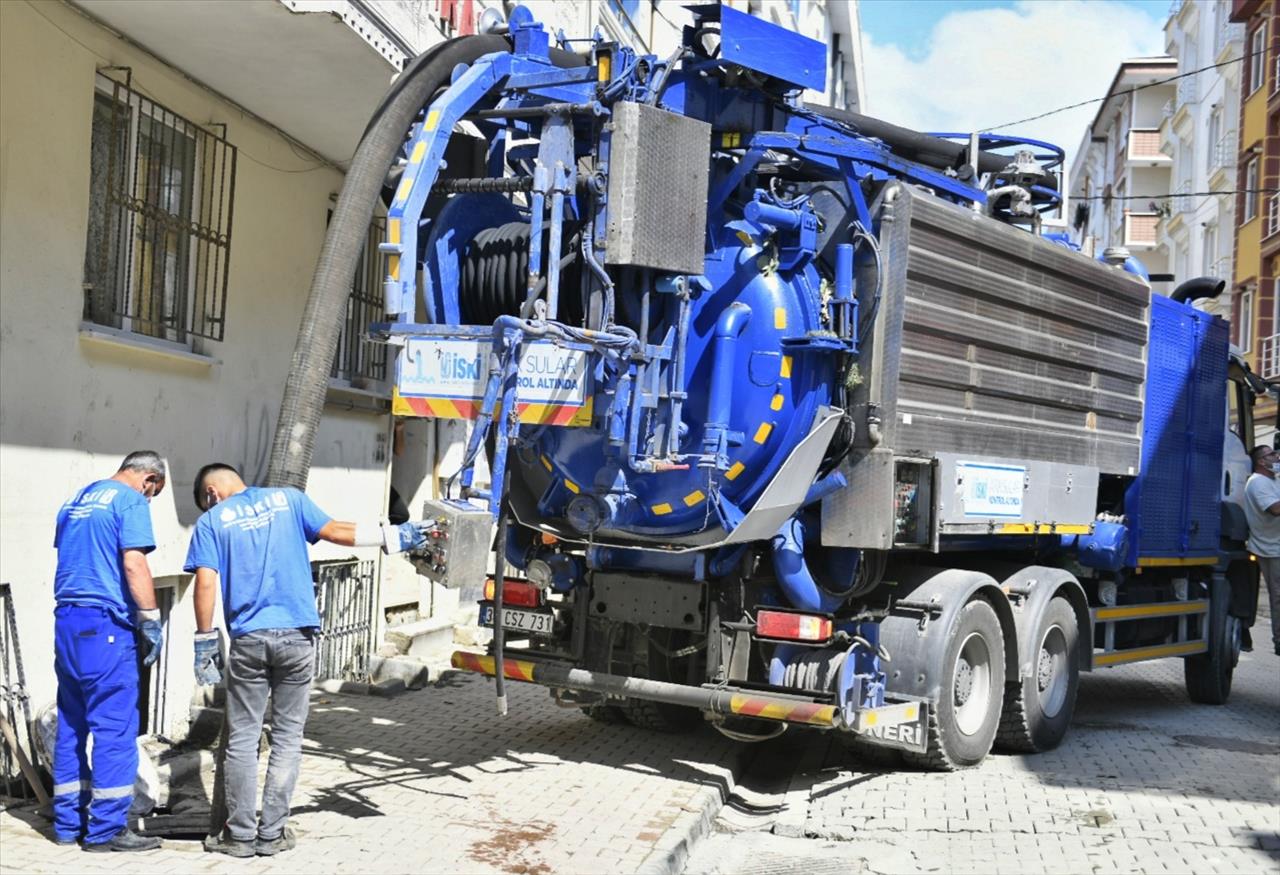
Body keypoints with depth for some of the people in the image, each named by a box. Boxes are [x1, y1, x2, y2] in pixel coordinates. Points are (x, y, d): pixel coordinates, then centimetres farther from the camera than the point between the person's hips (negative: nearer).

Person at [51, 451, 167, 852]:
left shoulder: (77, 499, 18)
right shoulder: (131, 501, -8)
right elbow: (133, 565, -18)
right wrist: (152, 621, -12)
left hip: (66, 621, 9)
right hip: (105, 624, -9)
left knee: (71, 725, 13)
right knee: (115, 727, -3)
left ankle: (67, 821, 19)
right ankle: (107, 828, 0)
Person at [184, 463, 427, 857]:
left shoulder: (212, 520, 5)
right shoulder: (287, 498, 9)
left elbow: (206, 583, -4)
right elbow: (336, 531, 6)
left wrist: (205, 642, 1)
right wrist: (392, 536, 15)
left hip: (247, 640, -1)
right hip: (296, 635, 1)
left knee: (242, 740, 9)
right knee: (287, 737, 9)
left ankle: (240, 834, 12)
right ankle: (272, 833, 12)